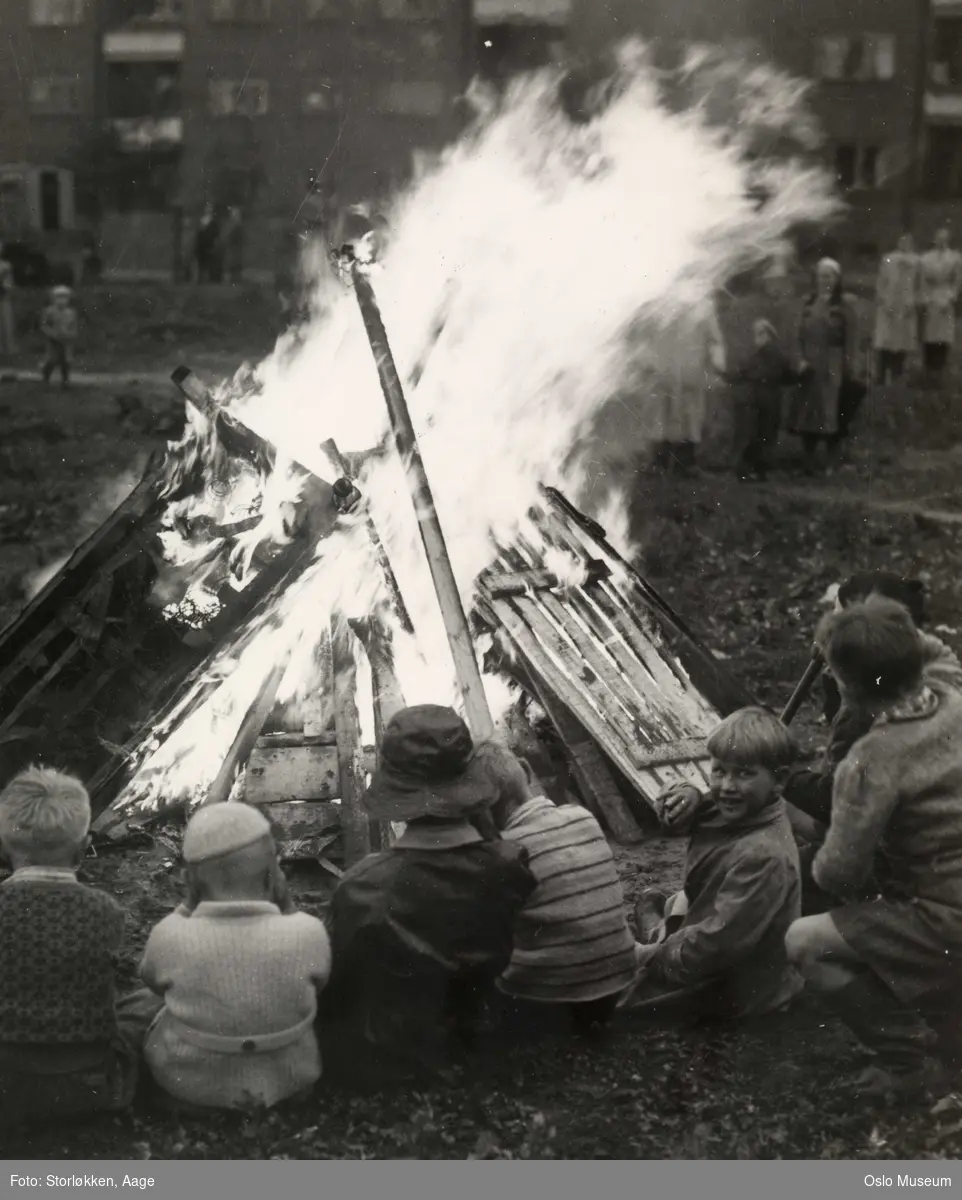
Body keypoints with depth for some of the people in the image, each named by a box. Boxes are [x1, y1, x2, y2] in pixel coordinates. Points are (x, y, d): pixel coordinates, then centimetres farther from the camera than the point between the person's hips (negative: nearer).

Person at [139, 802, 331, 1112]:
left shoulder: (169, 938, -27)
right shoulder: (308, 934, -27)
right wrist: (285, 904, -11)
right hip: (288, 1085, 1)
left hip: (188, 1085, 0)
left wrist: (190, 902, -10)